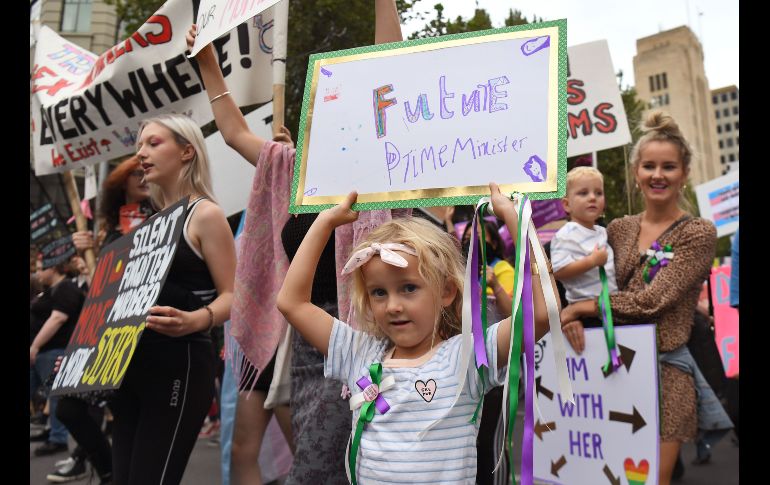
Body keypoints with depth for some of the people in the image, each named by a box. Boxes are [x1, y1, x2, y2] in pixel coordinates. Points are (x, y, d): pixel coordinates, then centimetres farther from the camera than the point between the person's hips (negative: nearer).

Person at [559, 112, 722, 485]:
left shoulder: (698, 233, -6)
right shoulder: (618, 229, 8)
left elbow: (652, 300, -16)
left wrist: (580, 307, -13)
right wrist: (573, 314, -13)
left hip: (664, 366, -4)